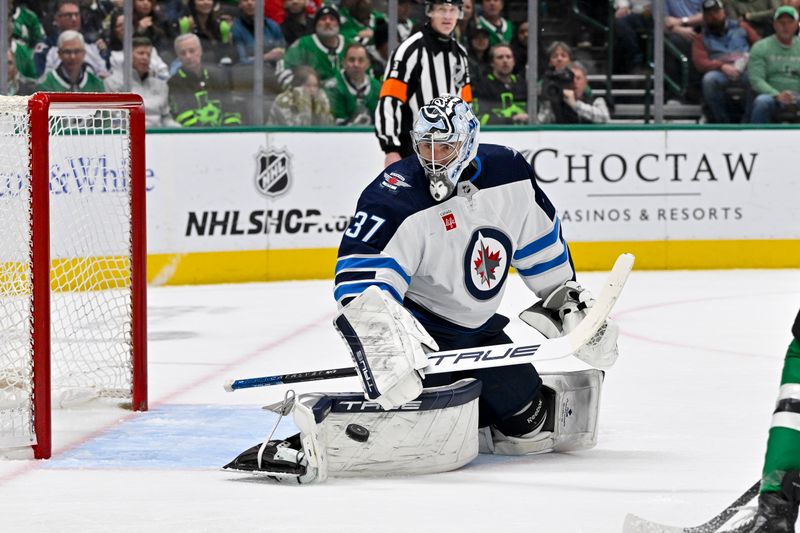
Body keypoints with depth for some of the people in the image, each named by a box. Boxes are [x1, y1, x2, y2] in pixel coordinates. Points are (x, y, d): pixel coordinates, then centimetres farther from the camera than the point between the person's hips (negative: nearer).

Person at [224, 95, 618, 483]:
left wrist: (568, 300, 18)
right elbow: (360, 282, -32)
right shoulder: (395, 198, -22)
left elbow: (541, 246, 13)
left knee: (532, 422, 10)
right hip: (416, 331, -7)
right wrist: (381, 333, -49)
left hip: (477, 331, 7)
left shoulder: (508, 173, -5)